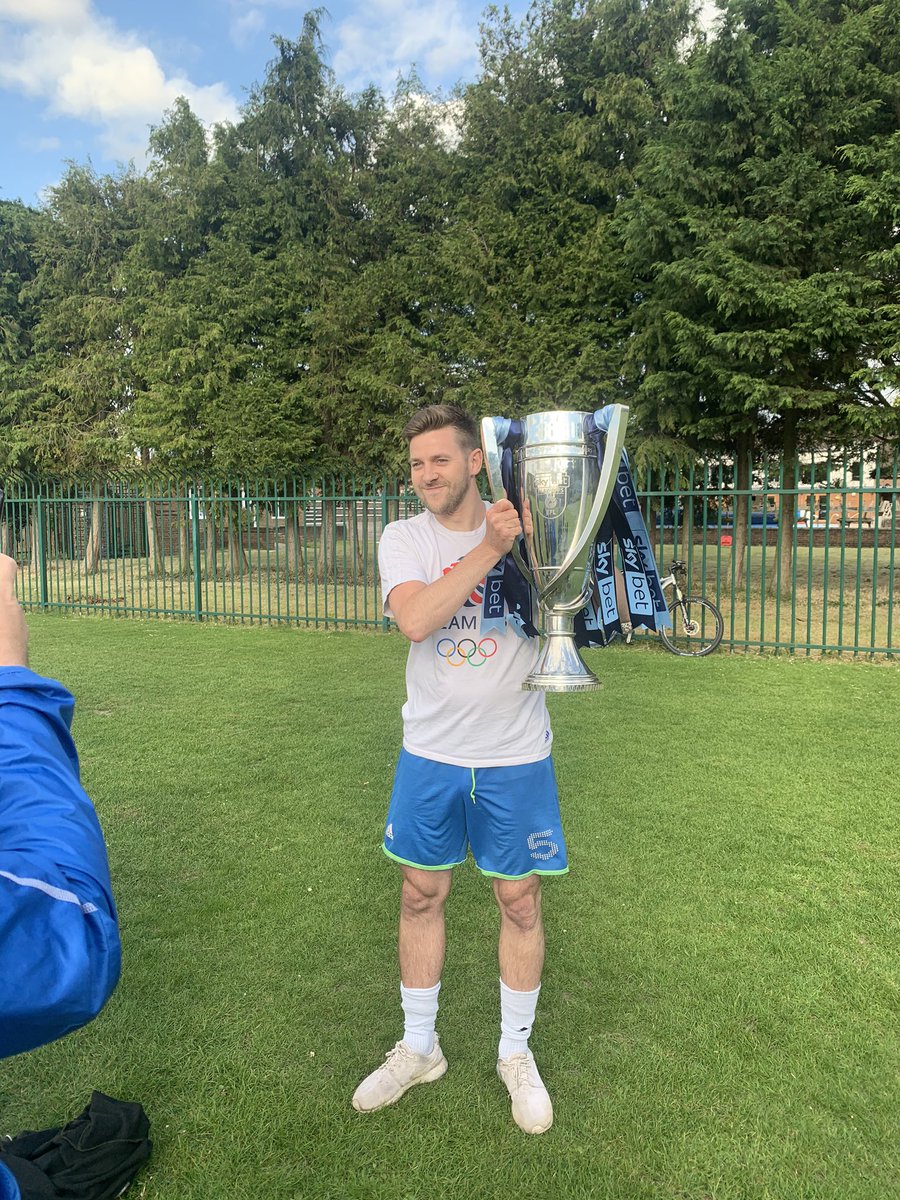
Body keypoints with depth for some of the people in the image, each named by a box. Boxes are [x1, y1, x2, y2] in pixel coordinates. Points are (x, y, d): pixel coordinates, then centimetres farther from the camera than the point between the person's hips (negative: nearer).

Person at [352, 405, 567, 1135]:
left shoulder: (525, 530, -3)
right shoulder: (405, 538, -4)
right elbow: (415, 620, -22)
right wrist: (487, 549, -25)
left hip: (516, 754, 0)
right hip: (431, 752, 1)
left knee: (520, 901, 10)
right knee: (421, 895, 13)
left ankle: (516, 1053, 34)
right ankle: (418, 1048, 36)